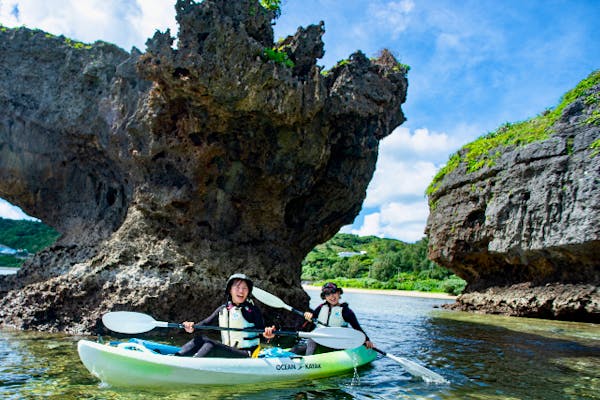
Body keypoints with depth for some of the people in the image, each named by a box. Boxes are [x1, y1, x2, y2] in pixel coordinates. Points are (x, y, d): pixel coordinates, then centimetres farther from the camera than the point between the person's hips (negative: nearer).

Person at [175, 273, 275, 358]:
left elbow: (261, 329, -10)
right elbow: (206, 322, 10)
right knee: (201, 339, -9)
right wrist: (192, 328, -10)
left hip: (246, 355, -6)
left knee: (211, 346, -25)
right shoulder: (222, 309, 10)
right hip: (227, 352, 6)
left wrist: (267, 333, -34)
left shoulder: (253, 310, -4)